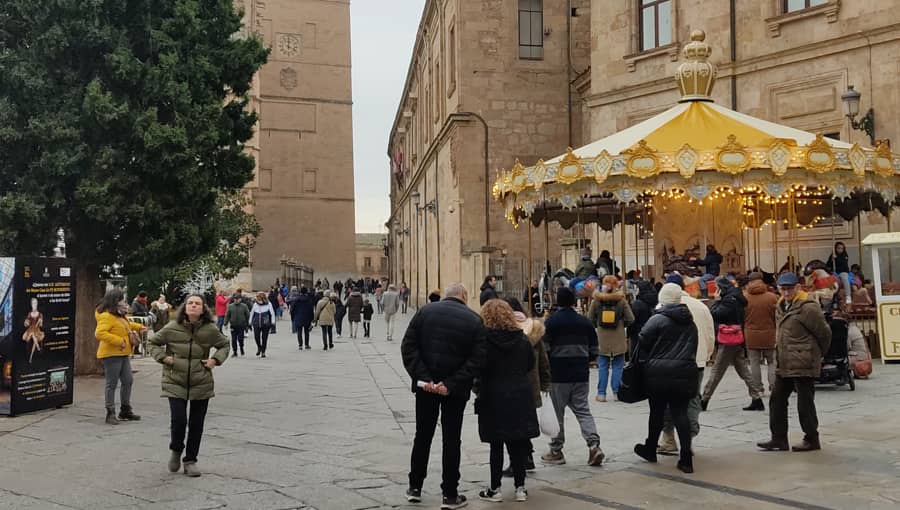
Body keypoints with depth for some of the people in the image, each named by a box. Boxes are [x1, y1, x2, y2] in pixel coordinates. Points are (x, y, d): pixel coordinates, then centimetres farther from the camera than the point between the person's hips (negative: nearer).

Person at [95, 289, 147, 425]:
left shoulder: (119, 316, 14)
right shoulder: (106, 316, -17)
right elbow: (100, 333, -28)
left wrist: (138, 327, 24)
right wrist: (119, 341, -28)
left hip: (123, 354, 10)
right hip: (111, 355, -10)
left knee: (128, 381, 12)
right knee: (112, 384, -3)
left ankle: (125, 410, 24)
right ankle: (110, 413, 6)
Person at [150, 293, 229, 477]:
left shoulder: (210, 330, -4)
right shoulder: (172, 328, -7)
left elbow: (224, 345, 13)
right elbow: (154, 343, 9)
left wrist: (215, 360, -3)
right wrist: (163, 357, -6)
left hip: (201, 384, 2)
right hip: (175, 382, -1)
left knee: (196, 424, 7)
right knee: (179, 420, -10)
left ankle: (190, 461, 24)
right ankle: (176, 451, 22)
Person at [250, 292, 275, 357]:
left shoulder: (268, 304, -4)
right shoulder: (255, 304, 5)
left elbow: (272, 313, -1)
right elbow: (252, 313, 15)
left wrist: (272, 322, -6)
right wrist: (250, 322, 16)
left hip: (266, 325, -2)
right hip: (256, 324, 2)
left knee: (264, 338, 2)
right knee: (256, 337, -9)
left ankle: (263, 352, 16)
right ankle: (259, 348, 20)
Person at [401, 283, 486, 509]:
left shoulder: (425, 311, -1)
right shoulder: (474, 320, -5)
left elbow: (408, 346, -7)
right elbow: (477, 359, -13)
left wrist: (423, 377, -12)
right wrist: (451, 384, -15)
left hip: (426, 385, 2)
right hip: (456, 389, -1)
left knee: (423, 436, 15)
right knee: (451, 440, 8)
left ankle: (415, 488, 24)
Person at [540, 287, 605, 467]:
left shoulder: (552, 321, -9)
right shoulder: (585, 322, 5)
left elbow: (545, 349, -11)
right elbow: (594, 351, 8)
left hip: (558, 374, -4)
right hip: (581, 375, 4)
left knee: (557, 412, 6)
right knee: (582, 410, 10)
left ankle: (556, 451, 13)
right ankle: (594, 444, -6)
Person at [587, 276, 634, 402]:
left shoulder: (596, 300, -3)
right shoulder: (621, 300, -4)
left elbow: (589, 319, 0)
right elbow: (630, 319, -5)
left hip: (602, 340, 1)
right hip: (618, 340, -1)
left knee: (603, 367, 6)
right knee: (618, 366, 8)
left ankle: (601, 393, 7)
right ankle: (617, 392, 9)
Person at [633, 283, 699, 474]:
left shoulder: (657, 320, -8)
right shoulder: (690, 323, 10)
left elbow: (643, 345, -6)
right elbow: (693, 349, 14)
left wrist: (641, 365, 7)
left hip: (659, 374, -4)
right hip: (685, 372, 4)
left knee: (657, 412, 11)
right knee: (680, 413, 4)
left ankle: (650, 450, 30)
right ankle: (686, 458, -3)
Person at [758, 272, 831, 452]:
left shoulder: (807, 308, -14)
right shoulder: (781, 307, 13)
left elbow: (824, 333, -10)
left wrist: (817, 354, 3)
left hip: (803, 365, -9)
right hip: (784, 365, 9)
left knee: (805, 403, 1)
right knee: (777, 400, 10)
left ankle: (811, 439, 15)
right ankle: (779, 439, 18)